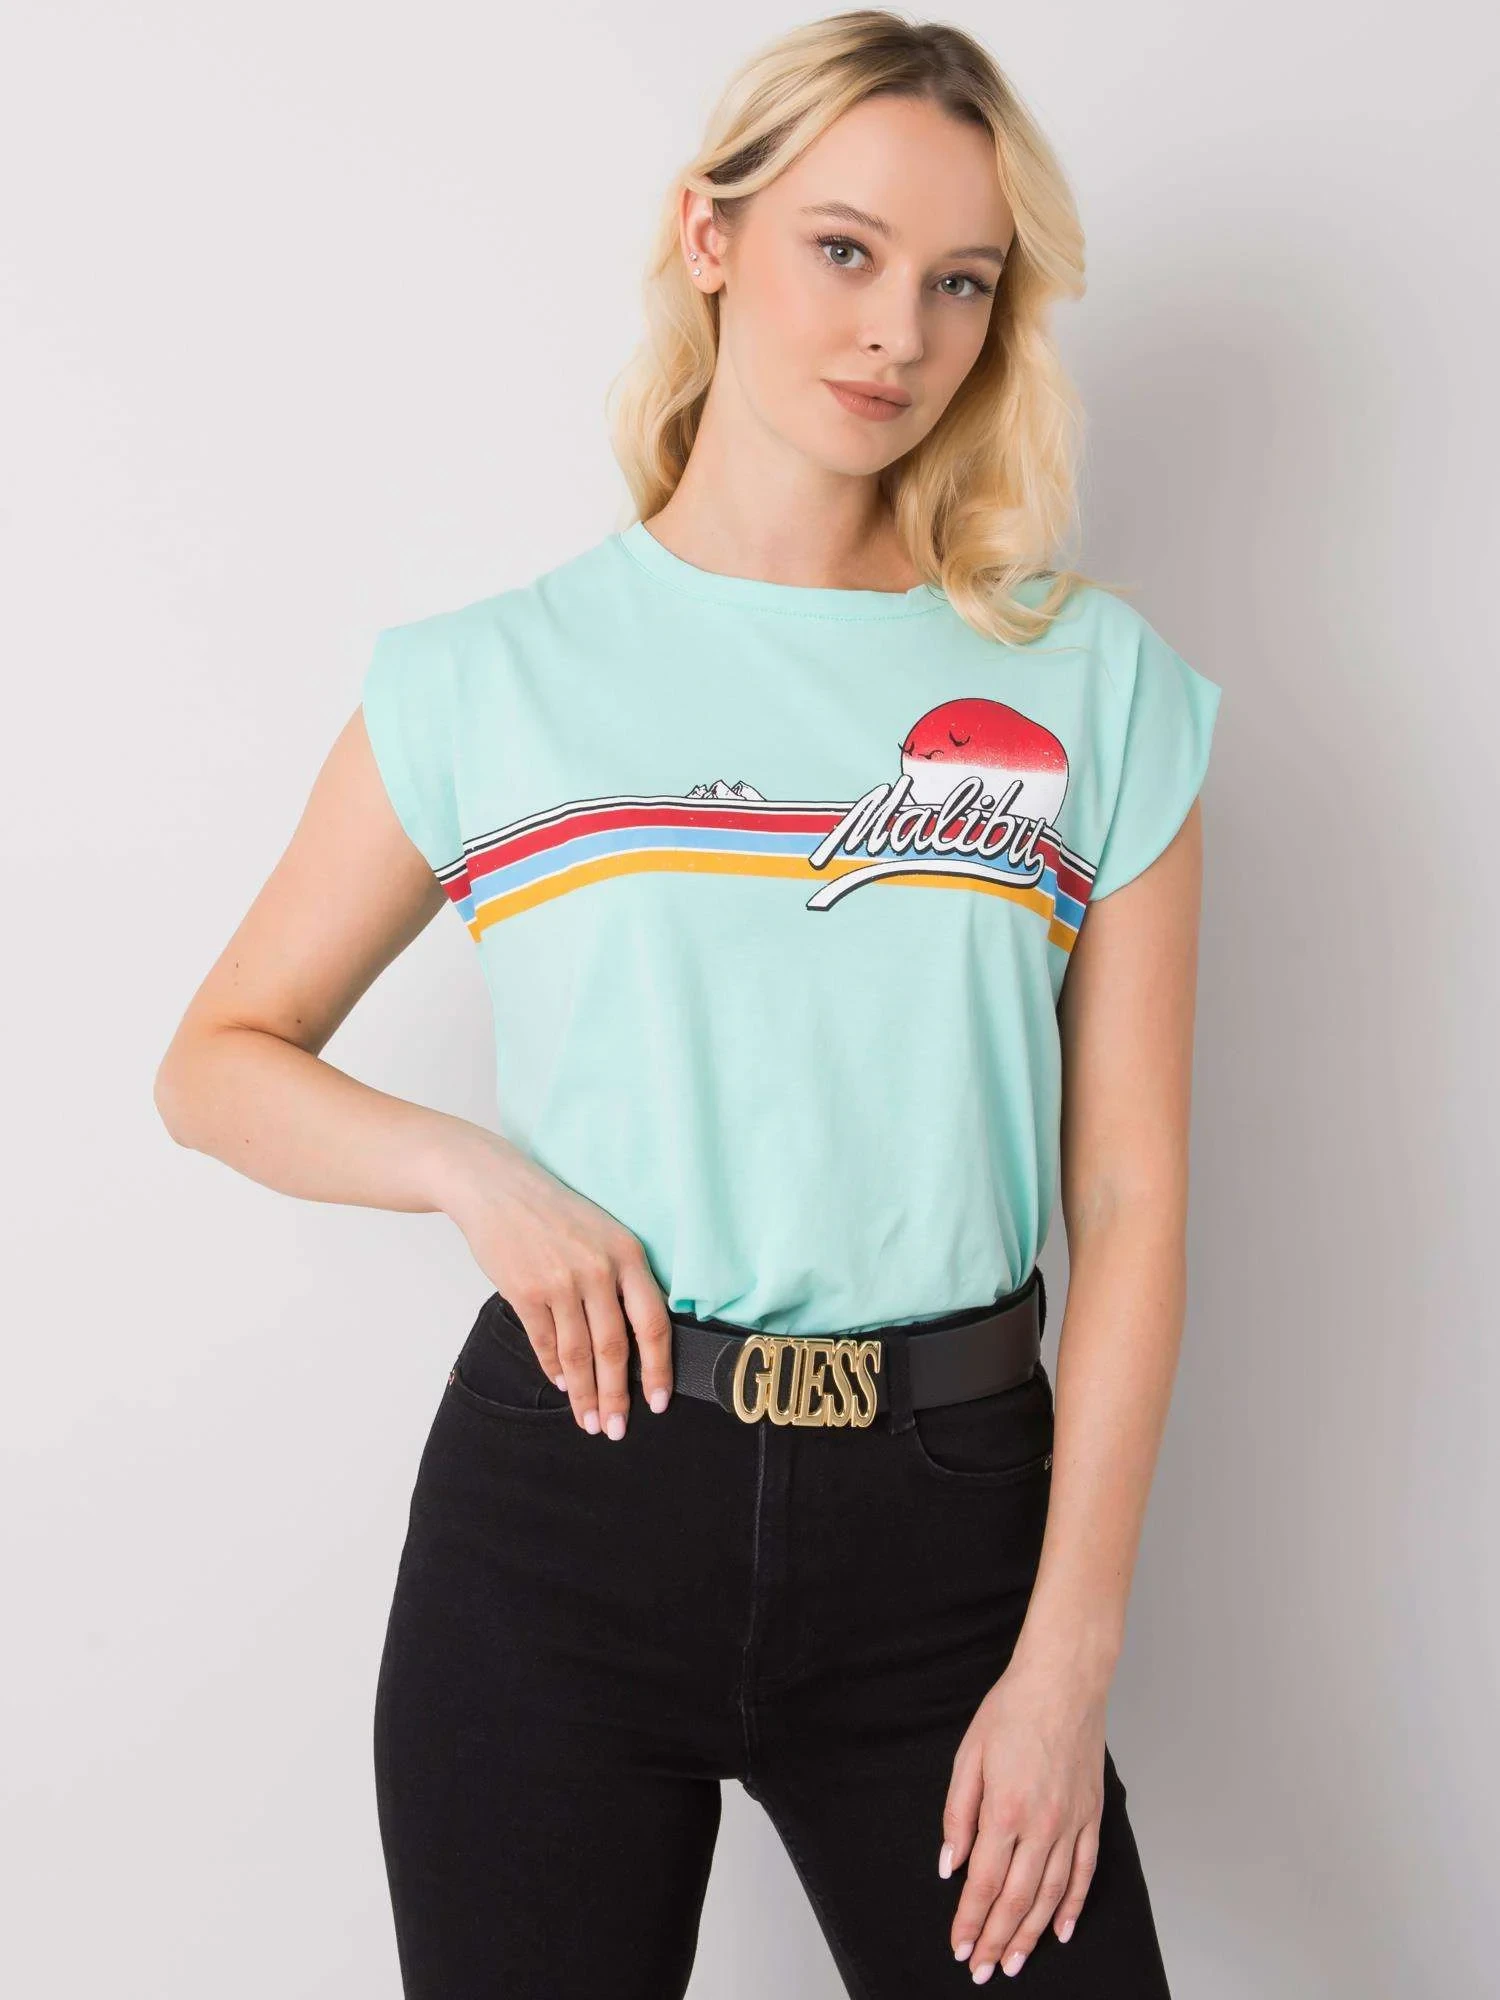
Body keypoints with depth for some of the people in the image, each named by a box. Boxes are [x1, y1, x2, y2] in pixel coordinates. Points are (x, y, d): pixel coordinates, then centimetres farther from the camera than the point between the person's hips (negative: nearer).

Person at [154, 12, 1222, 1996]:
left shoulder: (1096, 691, 3)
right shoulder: (492, 680, 2)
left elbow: (1130, 1193, 0)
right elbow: (218, 1061, 9)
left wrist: (1070, 1650, -6)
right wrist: (475, 1172, -10)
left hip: (946, 1518, 1)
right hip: (569, 1484, 0)